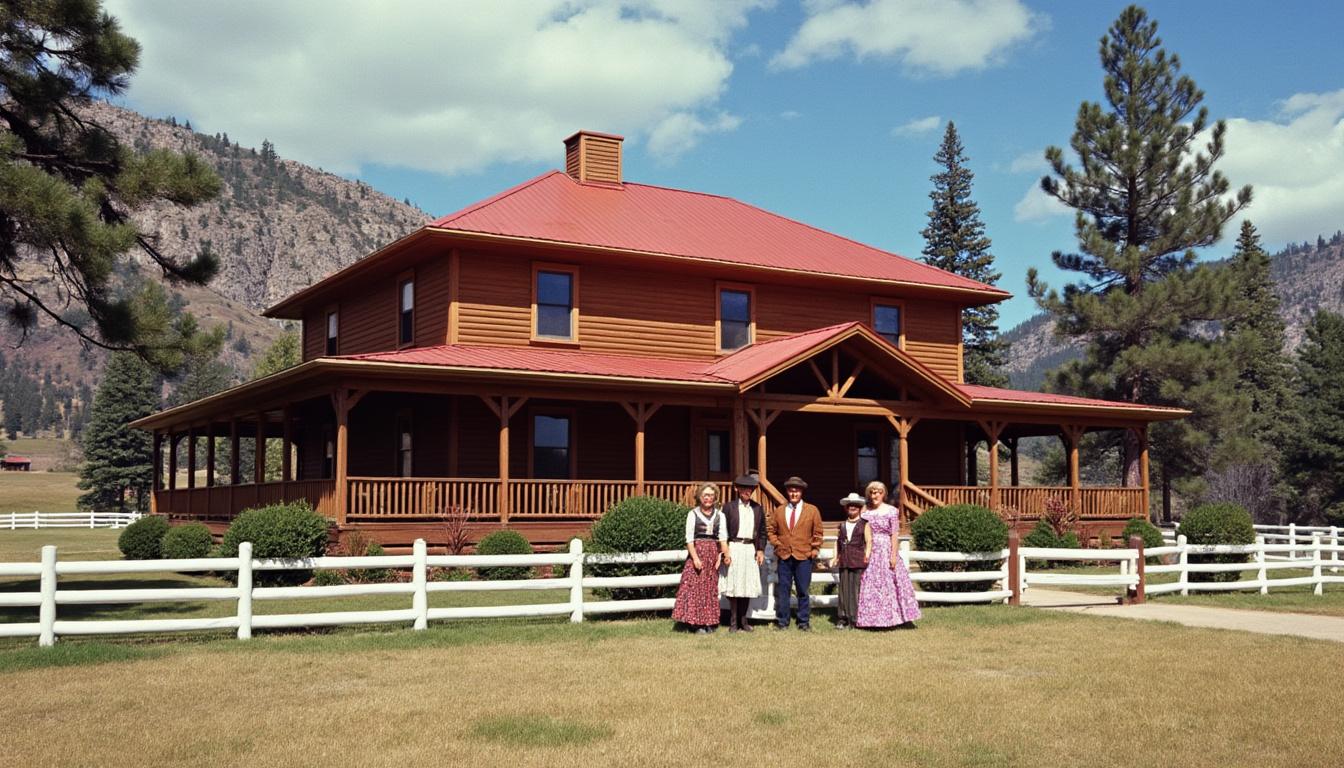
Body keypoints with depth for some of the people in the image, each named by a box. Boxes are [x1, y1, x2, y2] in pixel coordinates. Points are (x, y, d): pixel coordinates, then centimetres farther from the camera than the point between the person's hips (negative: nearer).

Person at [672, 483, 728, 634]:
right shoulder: (693, 514, 2)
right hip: (697, 551, -2)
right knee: (695, 587, -8)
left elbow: (723, 537, -1)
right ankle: (698, 623, -6)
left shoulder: (720, 515, 9)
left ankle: (709, 623, 10)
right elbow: (689, 539, -4)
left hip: (713, 553, 2)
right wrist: (695, 557, -15)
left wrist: (726, 554, -17)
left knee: (711, 588, 3)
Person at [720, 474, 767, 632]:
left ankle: (743, 620, 13)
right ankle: (733, 622, 3)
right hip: (734, 548, -3)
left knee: (748, 585, 4)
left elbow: (762, 531, 15)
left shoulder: (758, 508, 12)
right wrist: (725, 551, -7)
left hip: (750, 550, 3)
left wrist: (761, 550, 5)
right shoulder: (728, 507, 2)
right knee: (733, 585, -3)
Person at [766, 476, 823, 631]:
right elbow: (770, 529, 16)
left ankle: (804, 622, 11)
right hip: (784, 556, 2)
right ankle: (782, 621, 10)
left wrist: (814, 550, -2)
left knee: (803, 591, 3)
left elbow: (817, 533, 5)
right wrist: (776, 544, 5)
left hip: (804, 556, -2)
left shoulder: (812, 511, 4)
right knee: (782, 590, 3)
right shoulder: (779, 511, 9)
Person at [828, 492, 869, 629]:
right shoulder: (842, 525, 16)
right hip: (844, 561, 4)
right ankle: (843, 619, 6)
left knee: (856, 589, -5)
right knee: (844, 589, 3)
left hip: (858, 561, -4)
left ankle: (855, 619, 0)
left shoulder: (864, 524, 4)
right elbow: (838, 541, 18)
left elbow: (869, 541, -1)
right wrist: (835, 557, 11)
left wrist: (867, 555, -12)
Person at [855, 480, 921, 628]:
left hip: (886, 551, -3)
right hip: (870, 552, 3)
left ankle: (889, 617, 5)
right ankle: (872, 619, 9)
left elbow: (894, 535, -5)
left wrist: (893, 555, -10)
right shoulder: (866, 511, 7)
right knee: (870, 584, 3)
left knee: (888, 584, -1)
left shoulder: (891, 511, -2)